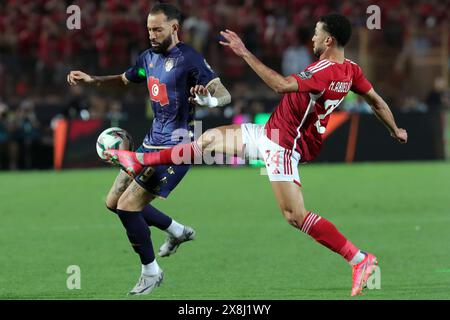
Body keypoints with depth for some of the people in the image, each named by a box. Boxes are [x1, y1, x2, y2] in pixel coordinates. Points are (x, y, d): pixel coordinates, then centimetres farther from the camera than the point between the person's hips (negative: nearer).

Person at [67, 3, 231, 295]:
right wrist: (91, 80, 14)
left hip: (176, 147, -9)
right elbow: (125, 79, 28)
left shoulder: (189, 59, -16)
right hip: (153, 142, 9)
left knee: (127, 206, -14)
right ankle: (178, 231, 30)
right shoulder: (150, 57, 9)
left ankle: (151, 273, 4)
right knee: (114, 202, 13)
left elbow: (225, 95, -23)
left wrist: (208, 99, -46)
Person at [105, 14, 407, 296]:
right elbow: (376, 100, 11)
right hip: (273, 133, 10)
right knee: (211, 138, 16)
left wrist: (245, 53, -33)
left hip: (283, 145, -10)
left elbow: (282, 85, -38)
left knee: (295, 215, -14)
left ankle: (360, 259, -8)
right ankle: (140, 161, 29)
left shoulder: (325, 71, -27)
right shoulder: (351, 69, 1)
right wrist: (395, 130, 28)